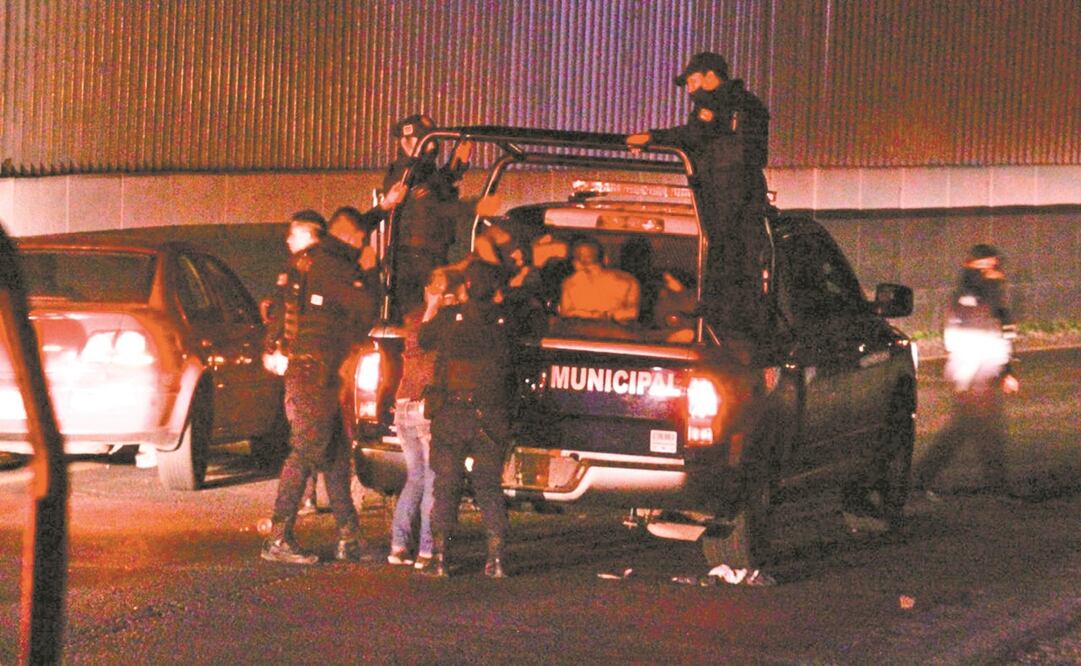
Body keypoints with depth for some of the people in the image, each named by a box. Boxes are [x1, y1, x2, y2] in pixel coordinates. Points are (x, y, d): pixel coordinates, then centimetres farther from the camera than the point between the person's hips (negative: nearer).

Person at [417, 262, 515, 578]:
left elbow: (423, 340, 10)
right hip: (492, 418, 2)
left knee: (446, 485, 5)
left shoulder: (449, 316, -6)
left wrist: (432, 308, 27)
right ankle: (496, 558, 3)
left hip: (451, 414, -2)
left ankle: (439, 556, 1)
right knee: (489, 485, 10)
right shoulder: (504, 321, 0)